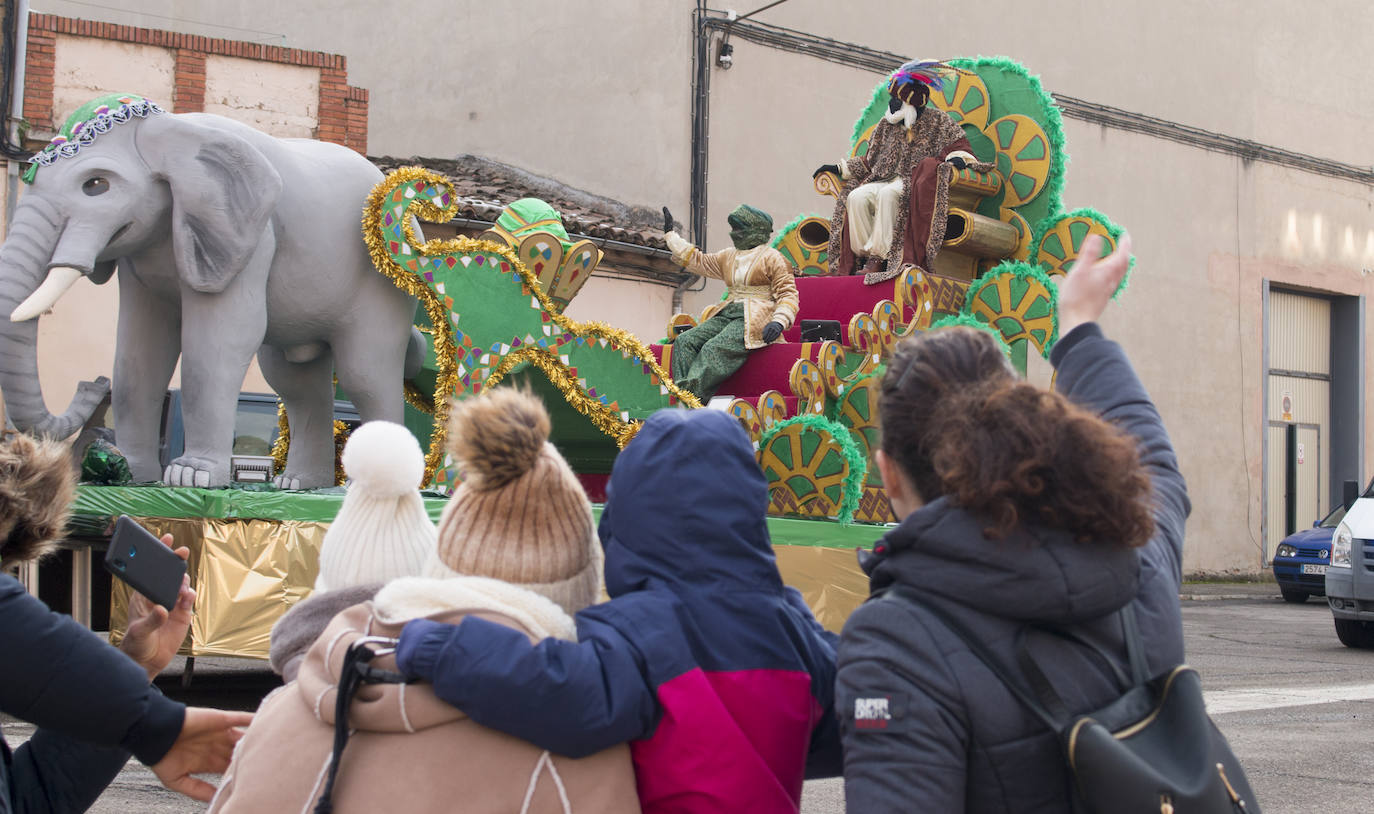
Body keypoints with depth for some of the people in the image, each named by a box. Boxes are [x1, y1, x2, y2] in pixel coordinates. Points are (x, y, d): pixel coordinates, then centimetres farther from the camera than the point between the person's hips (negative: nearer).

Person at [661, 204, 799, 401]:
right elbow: (698, 262, 31)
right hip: (726, 314, 7)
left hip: (753, 320, -7)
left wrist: (779, 321, -20)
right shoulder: (728, 257, 23)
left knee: (715, 349, -33)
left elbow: (788, 294, -2)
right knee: (684, 341, -17)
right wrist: (670, 234, 32)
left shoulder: (772, 258, 2)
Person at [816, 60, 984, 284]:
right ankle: (869, 257, -24)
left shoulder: (938, 121, 5)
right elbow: (869, 162, 23)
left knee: (887, 194, -37)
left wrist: (956, 157, -23)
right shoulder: (886, 125, 17)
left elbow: (958, 144, 0)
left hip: (919, 185, -6)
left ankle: (880, 256, -36)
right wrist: (840, 168, 16)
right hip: (887, 180, 6)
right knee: (856, 197, -24)